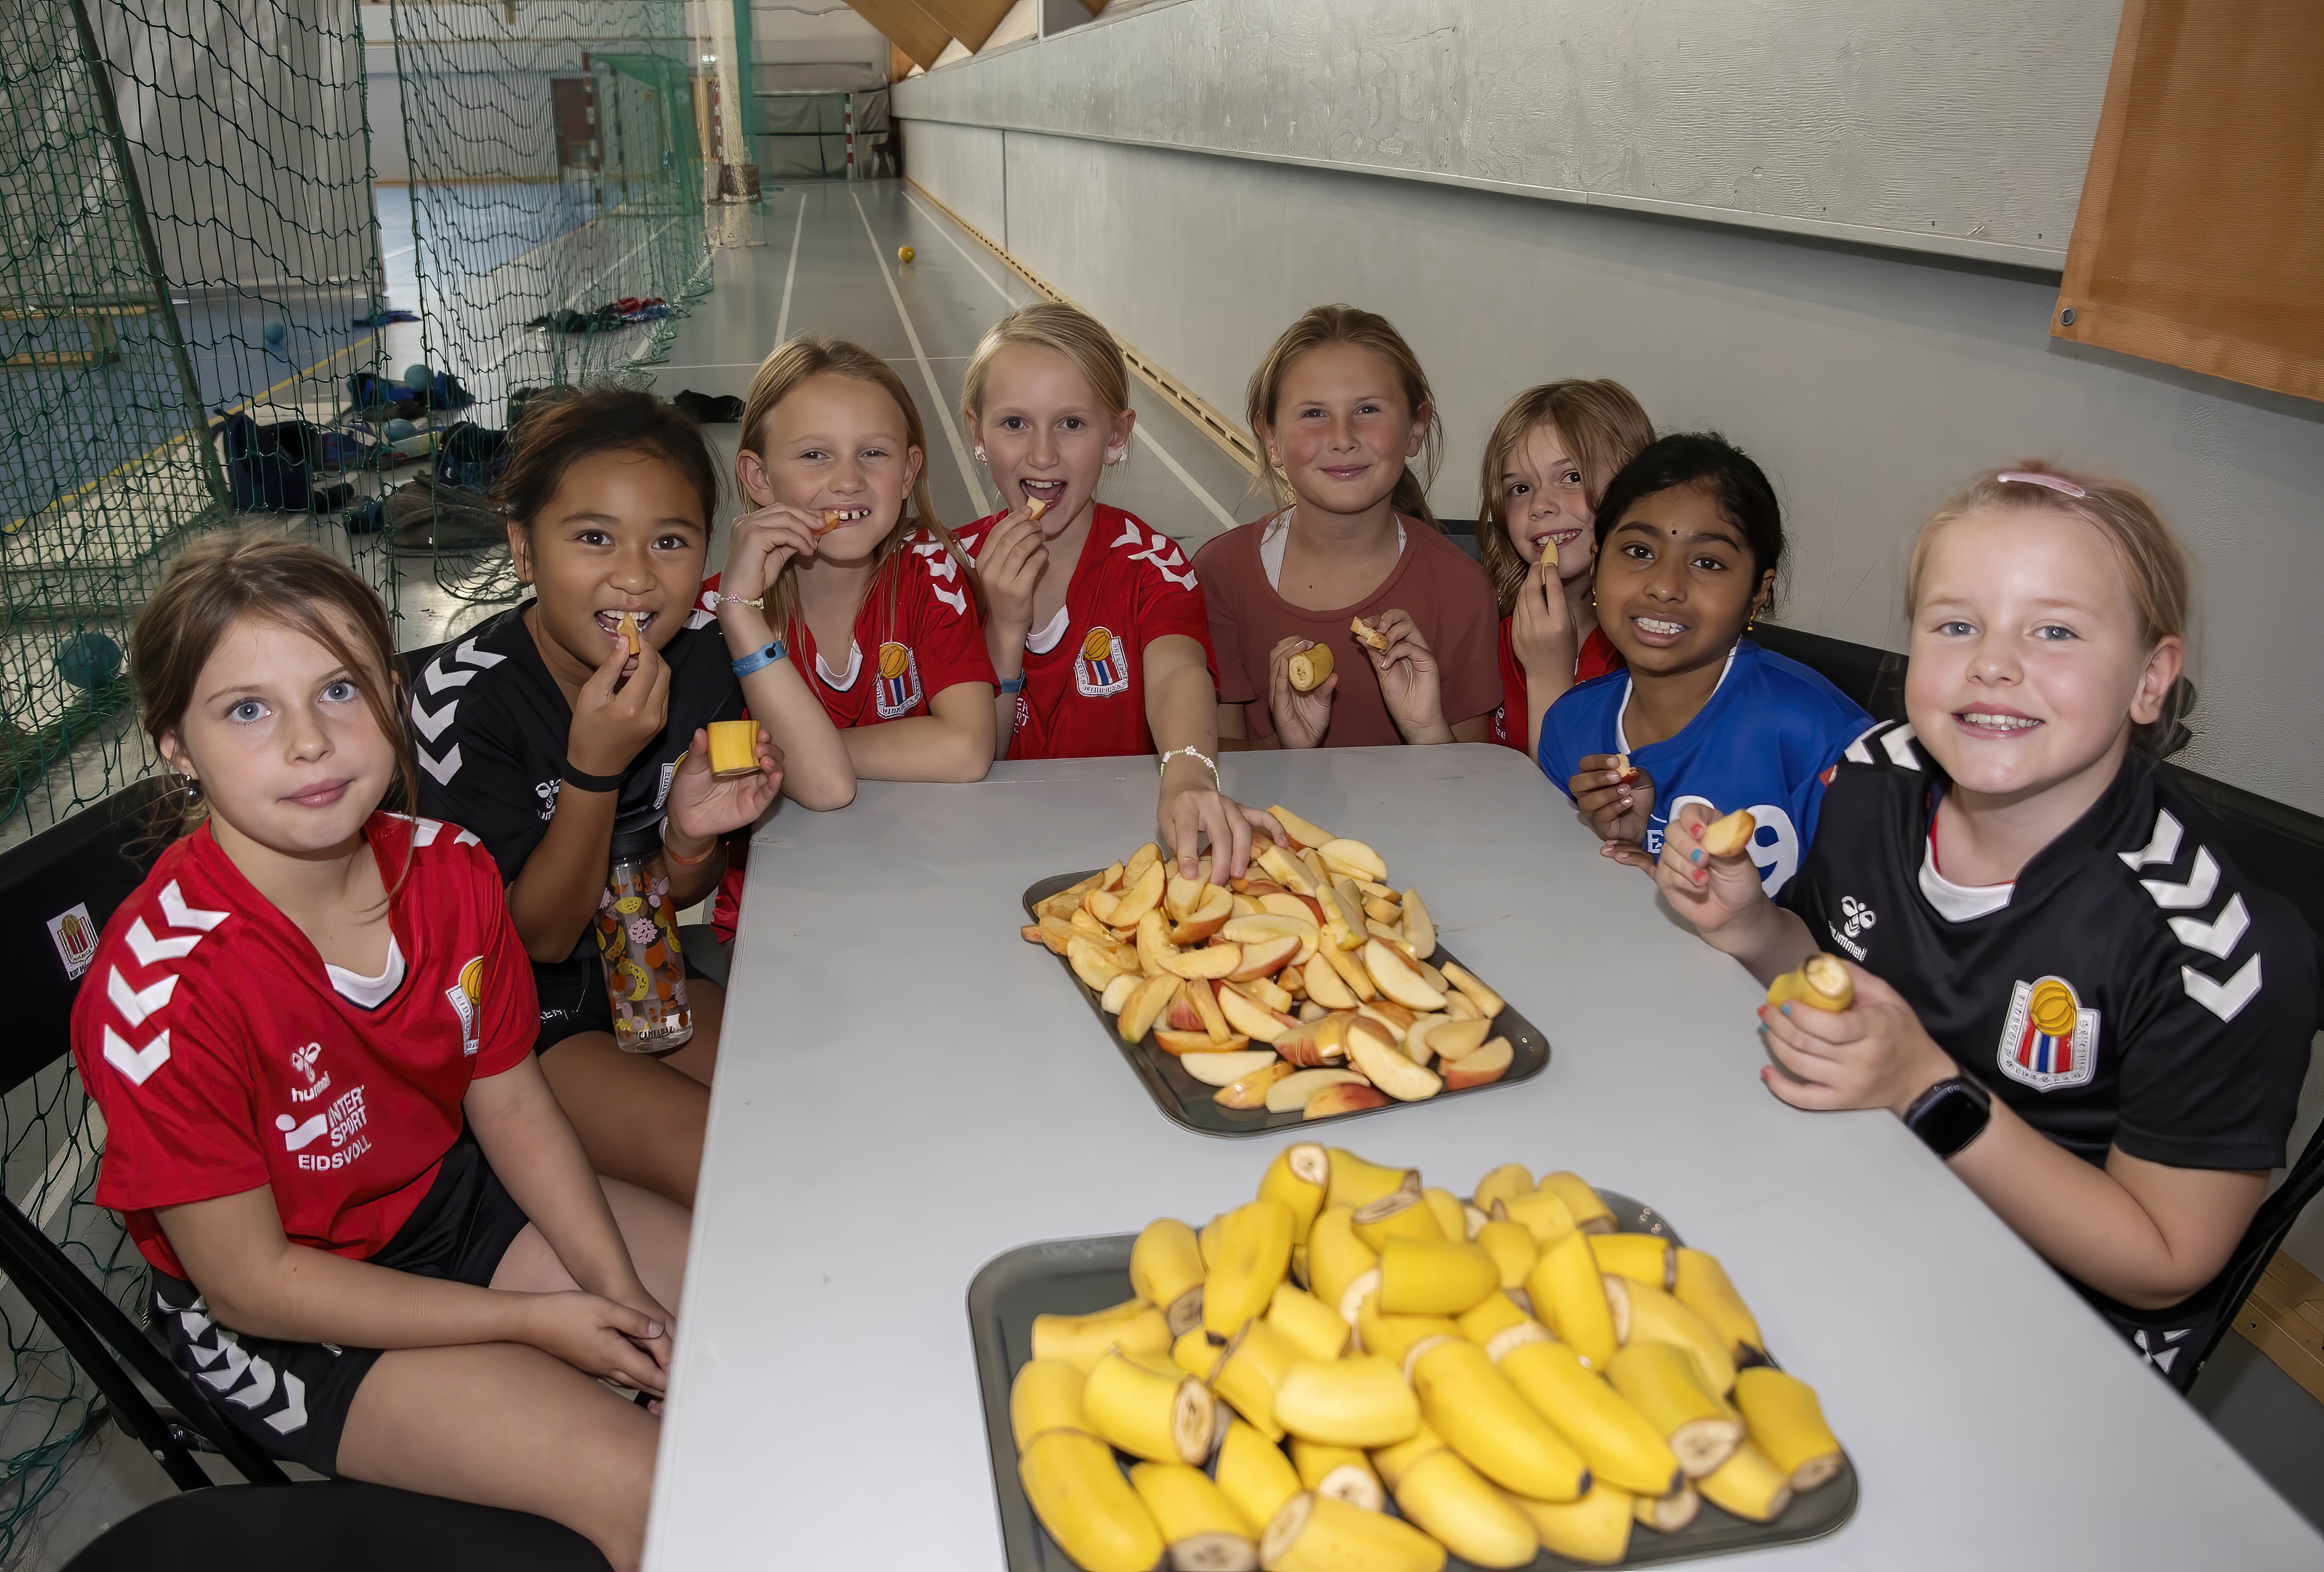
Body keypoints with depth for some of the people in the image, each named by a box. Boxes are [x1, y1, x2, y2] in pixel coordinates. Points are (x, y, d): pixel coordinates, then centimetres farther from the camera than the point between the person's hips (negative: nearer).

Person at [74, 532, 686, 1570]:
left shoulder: (448, 871, -12)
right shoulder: (162, 990, -29)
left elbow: (509, 1102, -1)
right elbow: (251, 1281, -20)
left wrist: (616, 1287, -12)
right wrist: (532, 1319, -20)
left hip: (451, 1194, 6)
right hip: (280, 1321, -5)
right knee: (640, 1483, -19)